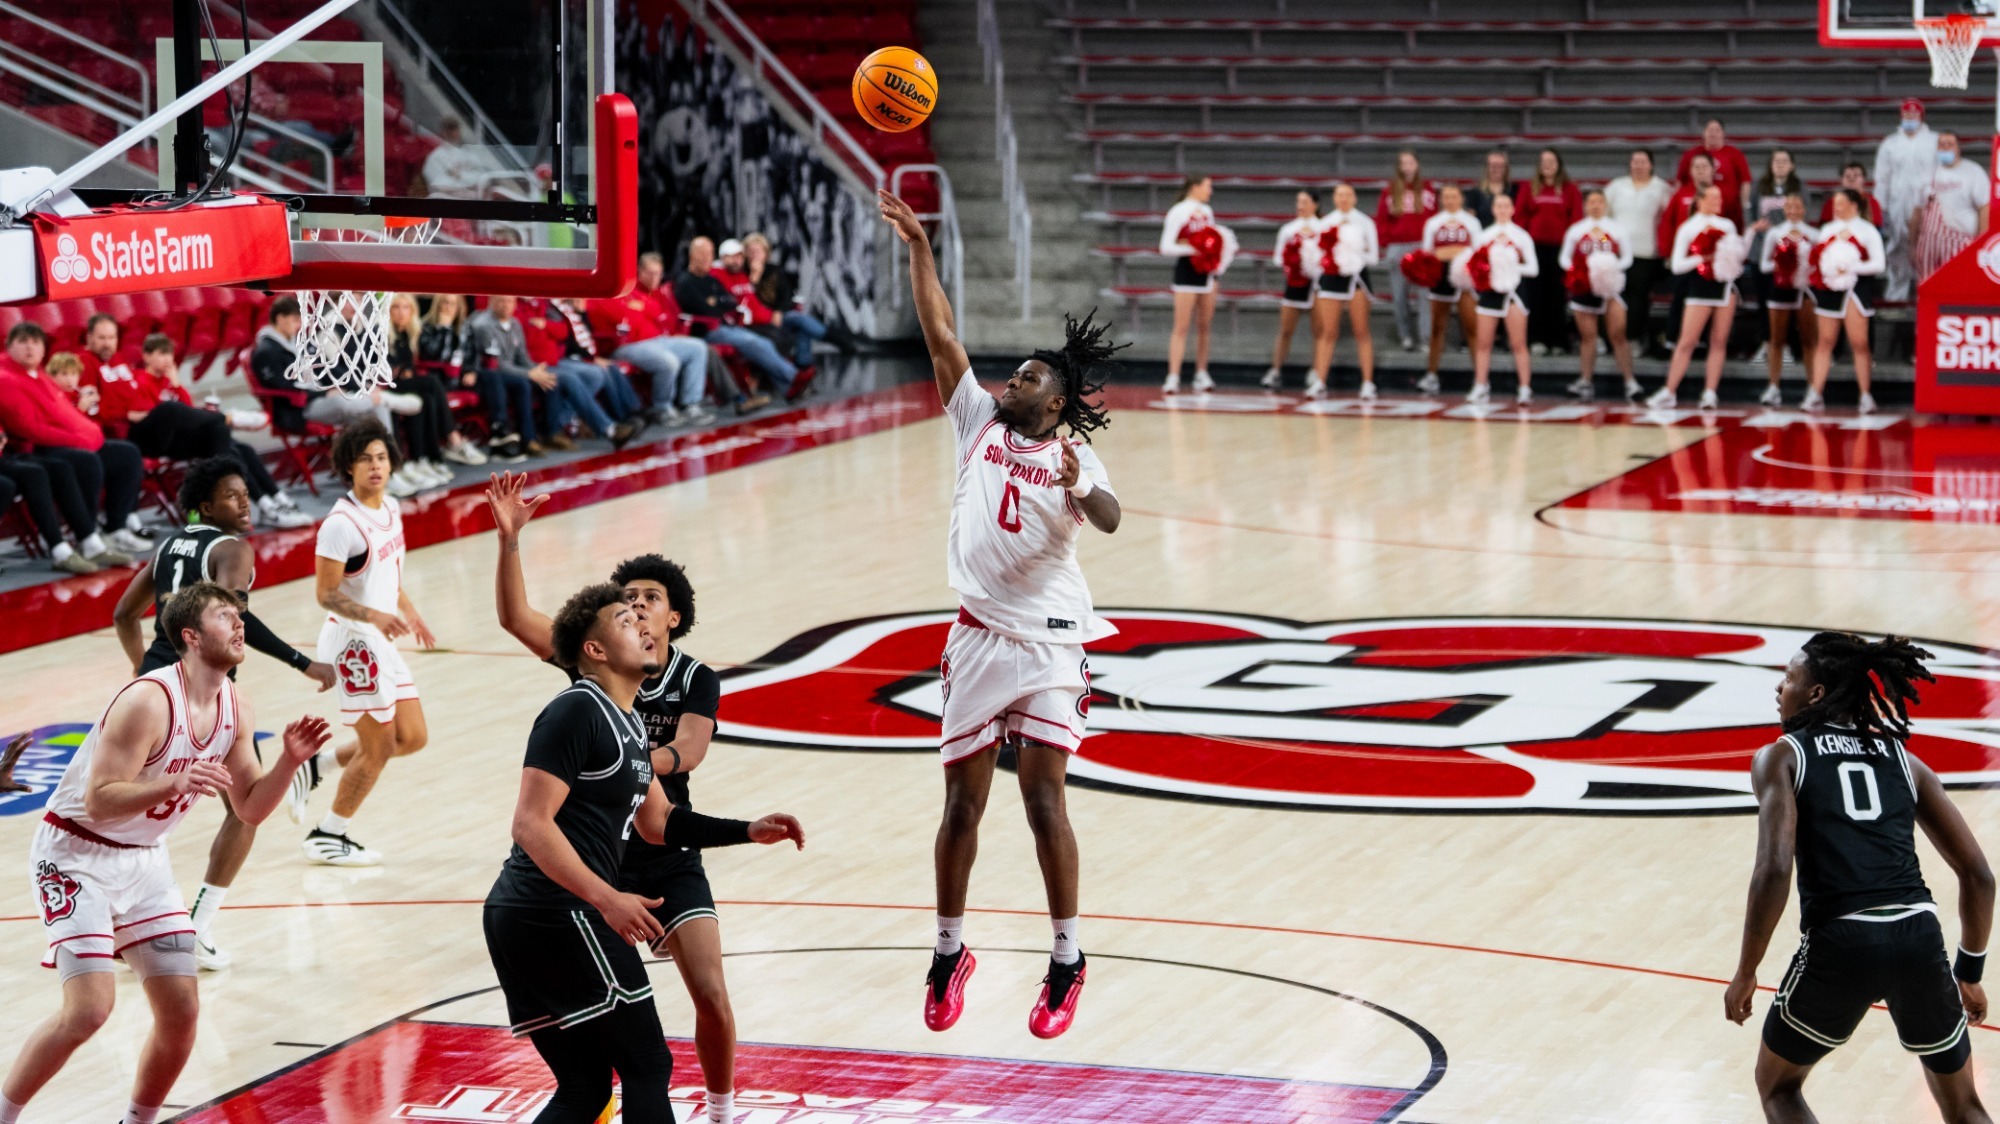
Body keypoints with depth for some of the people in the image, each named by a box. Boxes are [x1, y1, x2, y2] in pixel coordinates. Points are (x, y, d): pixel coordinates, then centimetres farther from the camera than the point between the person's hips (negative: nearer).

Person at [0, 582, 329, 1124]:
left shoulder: (234, 711, -1)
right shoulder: (148, 702, -25)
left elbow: (251, 807, 7)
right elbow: (98, 801, -28)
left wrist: (289, 761, -10)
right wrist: (174, 785, -42)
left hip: (144, 857, 7)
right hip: (77, 853, -7)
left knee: (181, 1011, 1)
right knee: (89, 1008, -19)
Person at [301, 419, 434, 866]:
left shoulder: (391, 508, 7)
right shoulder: (341, 524, -19)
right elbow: (325, 594, -20)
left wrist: (409, 613, 20)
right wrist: (373, 616, -31)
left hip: (382, 641, 9)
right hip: (353, 641, -9)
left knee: (412, 737, 10)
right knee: (378, 748, -2)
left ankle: (314, 769, 22)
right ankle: (327, 837, 14)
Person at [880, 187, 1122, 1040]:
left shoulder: (1073, 459, -4)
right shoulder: (980, 422, 6)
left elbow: (1110, 519, -24)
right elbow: (941, 334, -1)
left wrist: (1079, 489, -45)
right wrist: (917, 248, -8)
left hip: (1048, 642, -3)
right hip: (979, 640, 3)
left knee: (1044, 798, -7)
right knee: (963, 801, 7)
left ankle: (1067, 963, 2)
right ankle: (949, 952, 21)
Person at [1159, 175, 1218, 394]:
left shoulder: (1207, 211, 13)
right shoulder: (1178, 212, -9)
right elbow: (1166, 247, -13)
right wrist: (1192, 249, -25)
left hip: (1206, 272, 7)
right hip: (1186, 271, -7)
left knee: (1204, 327, 9)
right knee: (1181, 327, -9)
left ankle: (1202, 375, 16)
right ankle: (1173, 377, -10)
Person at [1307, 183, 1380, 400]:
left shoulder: (1364, 223, 2)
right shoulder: (1325, 223, 8)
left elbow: (1374, 256, 1)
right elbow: (1317, 252, 9)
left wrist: (1357, 256, -16)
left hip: (1356, 275, -2)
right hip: (1331, 276, 2)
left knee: (1361, 331, -1)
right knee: (1328, 332, 0)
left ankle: (1368, 383, -2)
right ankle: (1319, 383, 0)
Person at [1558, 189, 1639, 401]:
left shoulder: (1617, 229, 5)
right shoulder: (1575, 230, 10)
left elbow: (1627, 258, 5)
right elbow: (1564, 257, 11)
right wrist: (1573, 270, -10)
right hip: (1584, 287, 2)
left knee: (1618, 334, -9)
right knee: (1587, 336, 4)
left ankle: (1629, 381, -9)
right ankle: (1585, 381, 9)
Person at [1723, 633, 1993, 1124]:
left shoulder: (1781, 758, 7)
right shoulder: (1902, 759, 18)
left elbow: (1774, 869, -10)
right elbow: (1978, 875, 15)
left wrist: (1745, 973, -1)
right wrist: (1969, 972, 25)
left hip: (1840, 943, -3)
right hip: (1918, 937, 3)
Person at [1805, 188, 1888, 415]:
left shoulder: (1867, 231, 1)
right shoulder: (1827, 230, 16)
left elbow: (1879, 263, -6)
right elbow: (1816, 257, 16)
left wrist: (1851, 266, -17)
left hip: (1855, 288, -4)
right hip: (1829, 288, 4)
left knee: (1859, 343, -6)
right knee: (1824, 342, 4)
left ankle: (1865, 396, -1)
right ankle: (1815, 394, 4)